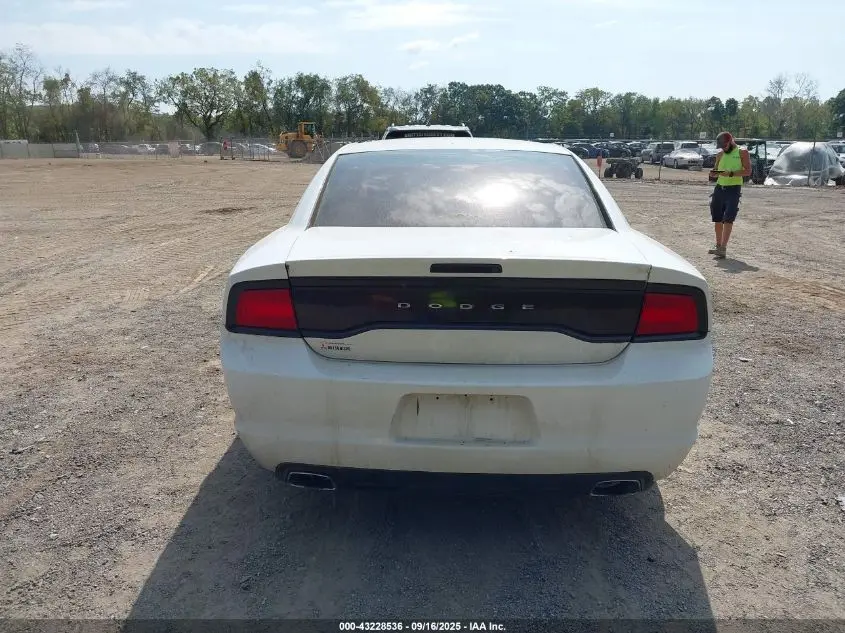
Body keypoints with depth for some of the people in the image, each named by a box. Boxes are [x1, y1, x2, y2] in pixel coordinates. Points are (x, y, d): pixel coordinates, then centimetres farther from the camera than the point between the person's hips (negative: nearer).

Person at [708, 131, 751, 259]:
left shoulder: (742, 153, 0)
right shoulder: (720, 155, 14)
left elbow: (747, 171, -8)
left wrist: (731, 174, -22)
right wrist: (713, 172, -2)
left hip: (733, 189, -5)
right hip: (719, 188, 5)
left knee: (728, 219, -12)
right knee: (717, 219, 8)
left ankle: (723, 248, -16)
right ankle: (718, 245, 20)